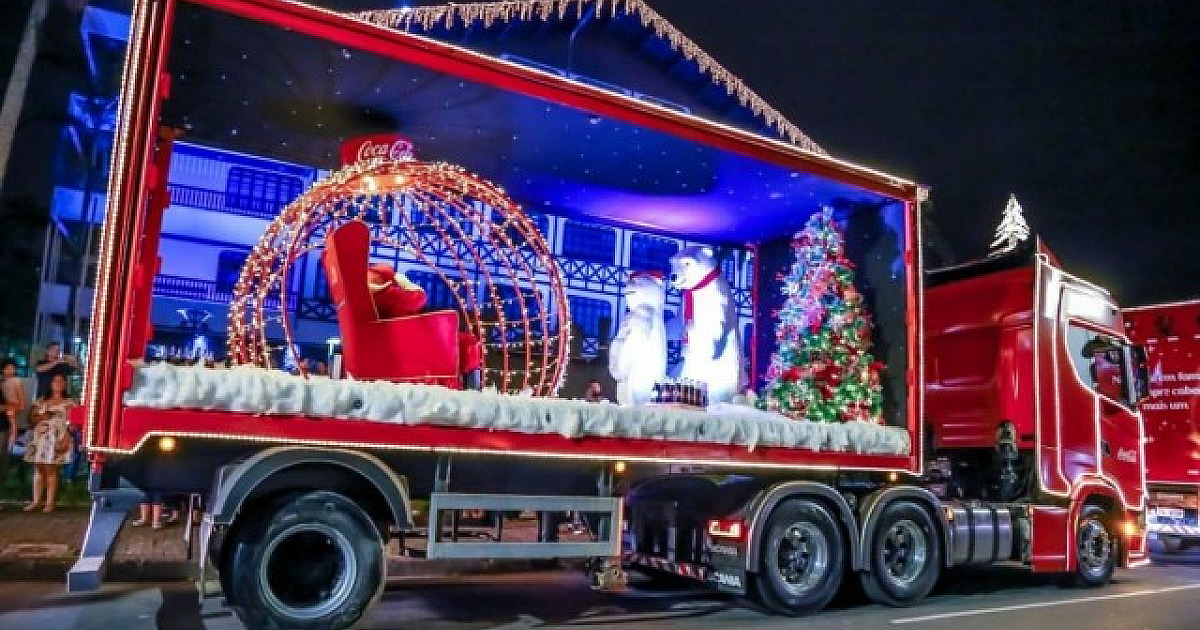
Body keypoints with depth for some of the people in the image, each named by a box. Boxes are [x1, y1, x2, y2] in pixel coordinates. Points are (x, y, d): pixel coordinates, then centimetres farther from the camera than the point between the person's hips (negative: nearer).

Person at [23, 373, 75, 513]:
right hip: (39, 438, 4)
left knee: (51, 470, -7)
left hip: (56, 439, -4)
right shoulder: (41, 401, 18)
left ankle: (50, 502, -5)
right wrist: (39, 417, -5)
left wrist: (66, 439, -14)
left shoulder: (69, 403, 5)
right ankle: (36, 501, 10)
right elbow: (31, 419, 16)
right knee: (38, 469, 5)